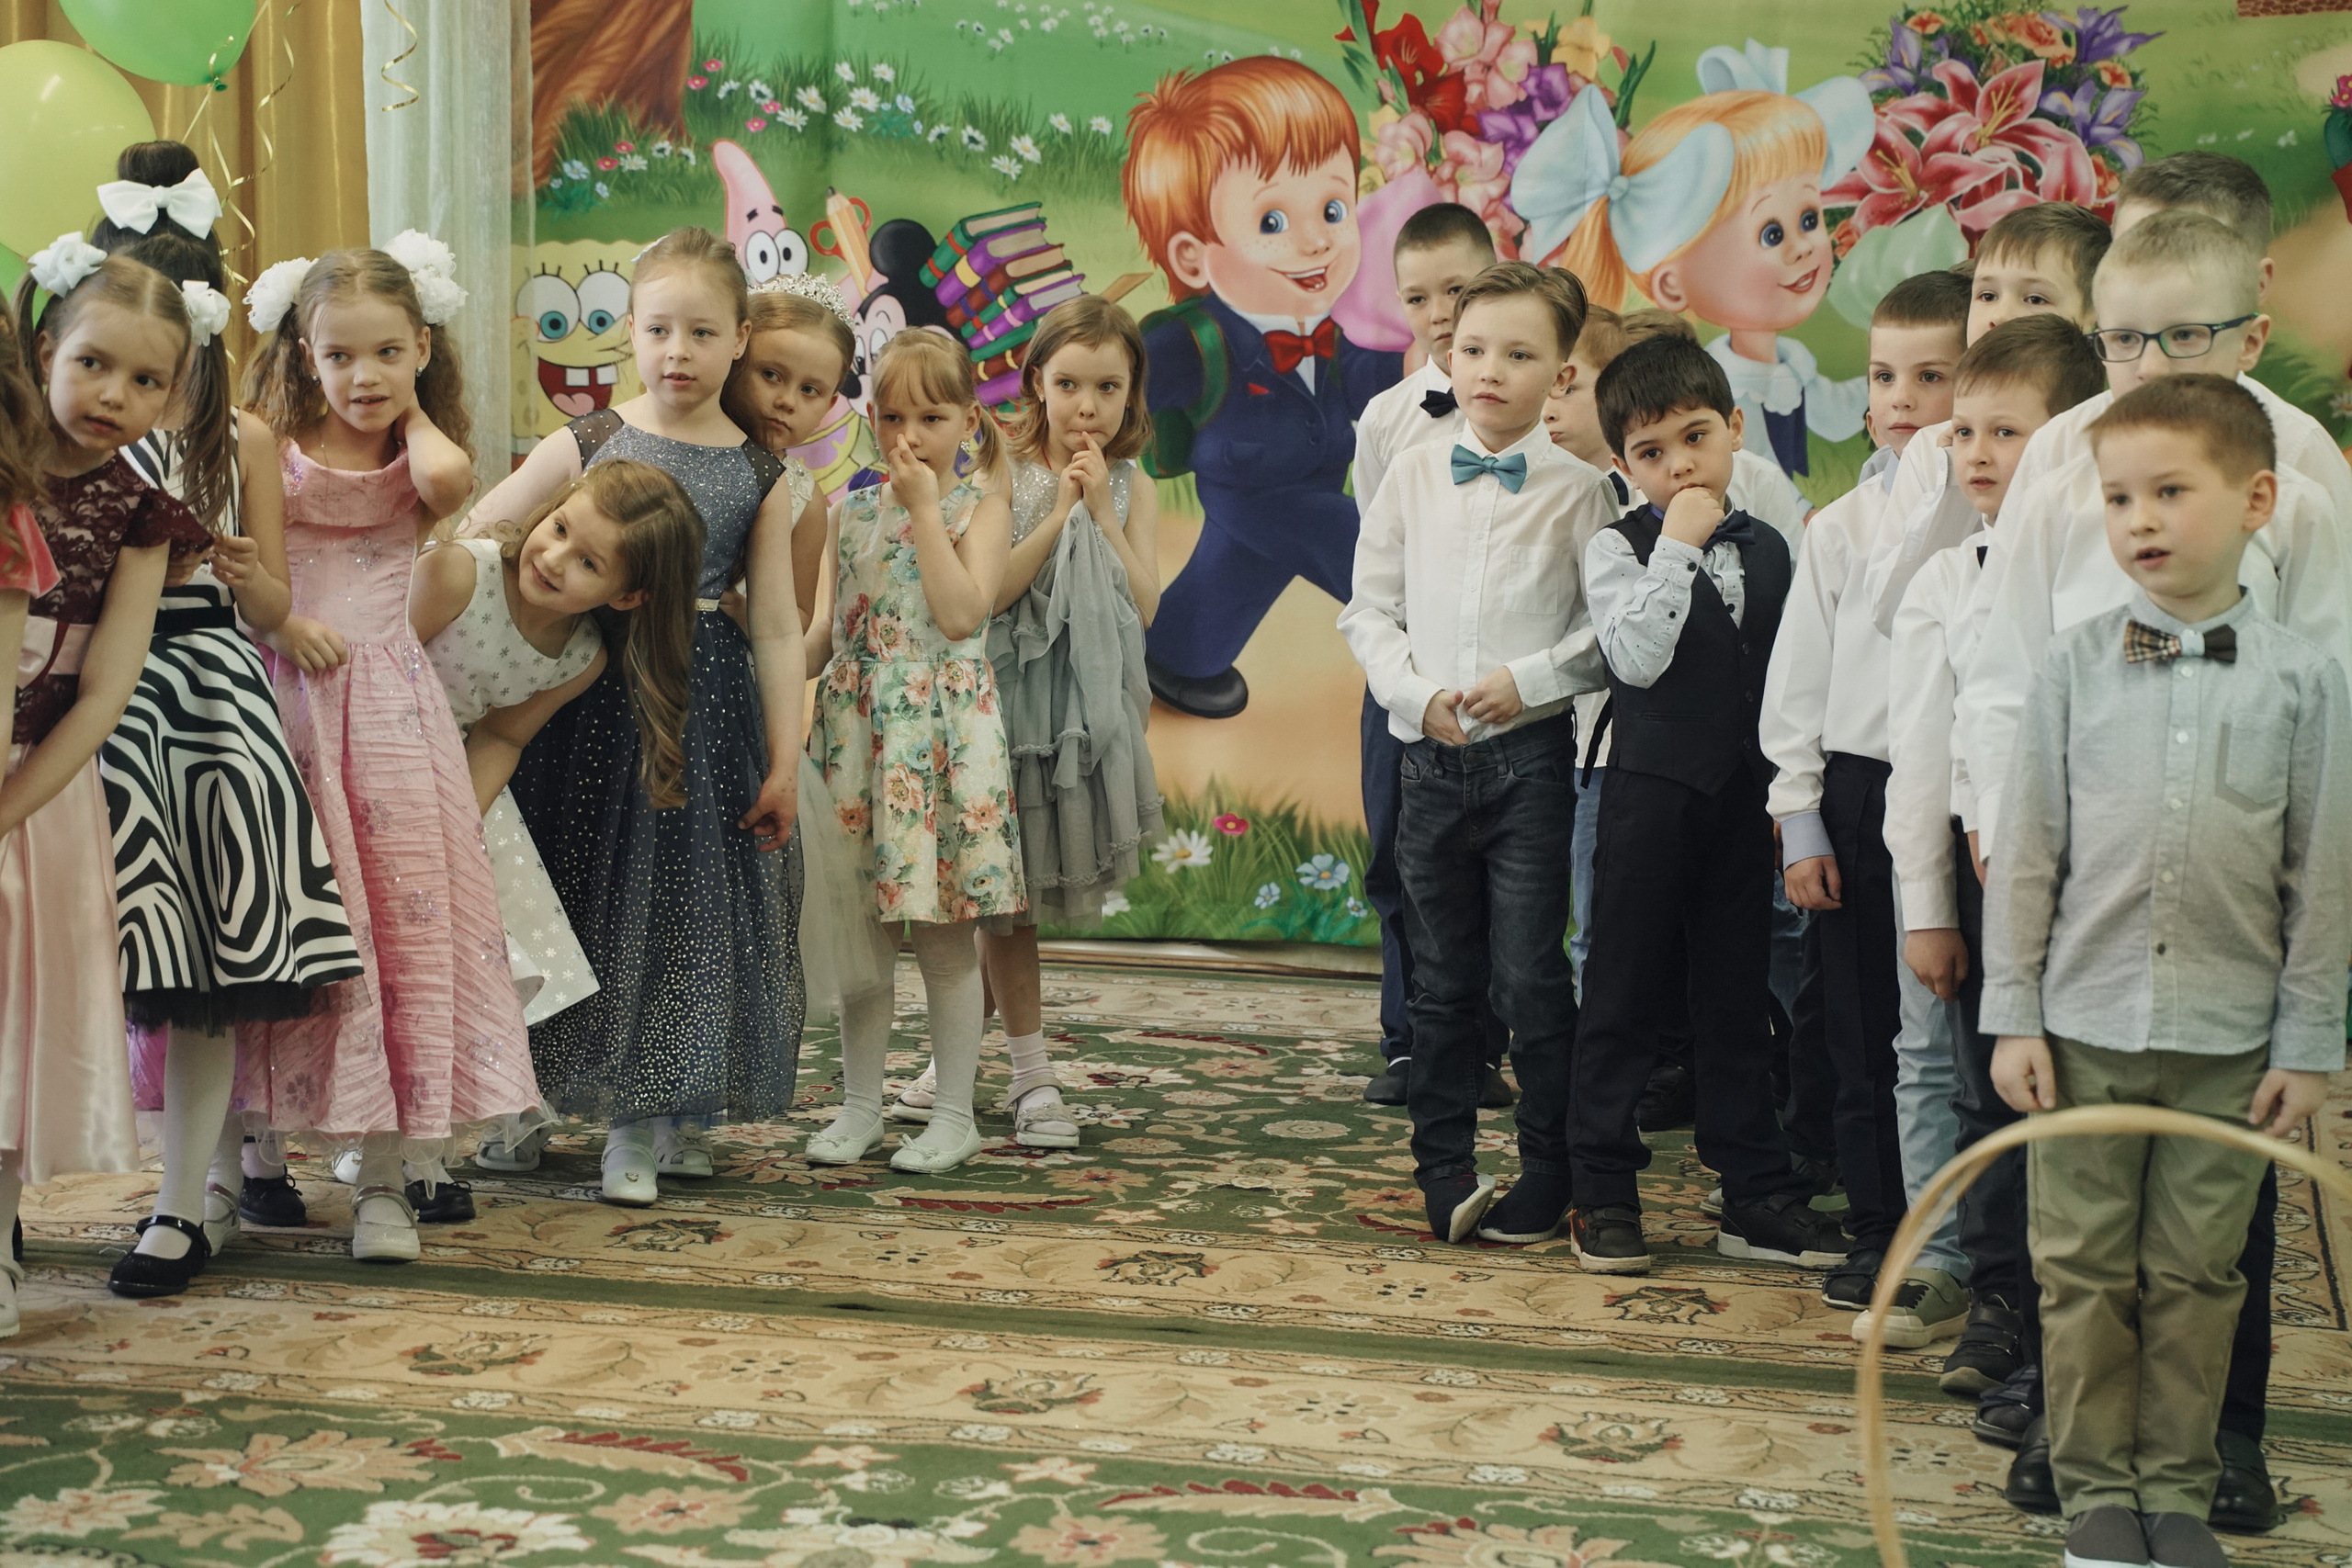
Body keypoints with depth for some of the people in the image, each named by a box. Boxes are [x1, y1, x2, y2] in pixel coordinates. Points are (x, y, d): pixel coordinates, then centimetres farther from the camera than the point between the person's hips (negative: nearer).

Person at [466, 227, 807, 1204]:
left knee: (690, 898, 6)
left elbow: (775, 626, 2)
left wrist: (785, 760, -1)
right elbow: (469, 540, 1)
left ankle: (660, 1116, 21)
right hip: (593, 696, -1)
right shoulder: (586, 447, -3)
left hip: (707, 701, 1)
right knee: (598, 892, 5)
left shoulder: (762, 478, 1)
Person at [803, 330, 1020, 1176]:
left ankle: (954, 1113, 11)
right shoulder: (853, 510, 11)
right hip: (858, 725, 4)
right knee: (862, 928, 7)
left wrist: (925, 506, -15)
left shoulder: (981, 506, -2)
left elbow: (962, 613, -18)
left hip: (944, 732, -4)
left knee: (944, 933, 1)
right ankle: (860, 1105, 17)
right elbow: (834, 629, 16)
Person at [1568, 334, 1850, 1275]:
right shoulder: (1618, 550, -3)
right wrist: (1679, 546, -18)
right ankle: (1604, 1194, 10)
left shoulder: (1768, 552, 10)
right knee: (1624, 994, 2)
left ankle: (1757, 1195, 17)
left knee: (1738, 998, 10)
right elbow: (1637, 657, -20)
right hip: (1651, 794, -4)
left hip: (1743, 800, 4)